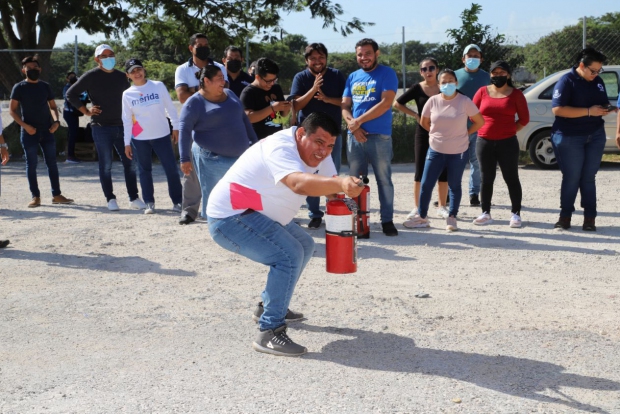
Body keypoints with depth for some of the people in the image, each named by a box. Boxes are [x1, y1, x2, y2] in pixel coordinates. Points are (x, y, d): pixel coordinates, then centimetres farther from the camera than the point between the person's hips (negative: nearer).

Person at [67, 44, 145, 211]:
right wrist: (86, 111, -4)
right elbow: (71, 94, 1)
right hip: (101, 127, -4)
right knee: (106, 165, 0)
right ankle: (110, 199, 9)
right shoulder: (91, 76, -2)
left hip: (121, 126, 4)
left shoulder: (121, 77, 11)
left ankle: (134, 198, 10)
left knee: (130, 163, 3)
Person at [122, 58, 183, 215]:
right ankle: (149, 203, 15)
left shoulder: (158, 86, -1)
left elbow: (170, 107, 4)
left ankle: (177, 202, 6)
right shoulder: (127, 94, 3)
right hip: (140, 138, 1)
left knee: (172, 168, -3)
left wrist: (176, 127, 0)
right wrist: (127, 143, 4)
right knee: (145, 170, 7)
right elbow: (127, 120, 6)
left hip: (162, 135, -1)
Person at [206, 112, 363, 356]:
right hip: (230, 217, -10)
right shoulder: (281, 148, -28)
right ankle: (269, 333, -20)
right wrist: (340, 183, -62)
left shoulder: (317, 151, 3)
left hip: (260, 216, 10)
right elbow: (298, 183, -47)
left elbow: (330, 185, -5)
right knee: (289, 255, -25)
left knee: (304, 247, 21)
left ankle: (269, 306, 34)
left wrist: (348, 188, -27)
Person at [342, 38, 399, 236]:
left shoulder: (387, 73, -1)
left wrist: (358, 121, -13)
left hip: (379, 136, -5)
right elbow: (345, 106, 11)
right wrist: (352, 124, -10)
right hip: (354, 136, 5)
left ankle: (387, 220, 6)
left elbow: (385, 103, -13)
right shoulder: (353, 77, 14)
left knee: (384, 179, 0)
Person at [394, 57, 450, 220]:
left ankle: (441, 207, 14)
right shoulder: (418, 89, -1)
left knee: (443, 171, 3)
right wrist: (415, 115, -4)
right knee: (420, 171, 1)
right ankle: (418, 207, 9)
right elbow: (397, 103, 3)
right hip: (423, 133, -1)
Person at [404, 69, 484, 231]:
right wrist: (436, 133, 8)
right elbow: (424, 122, 12)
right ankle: (421, 217, 15)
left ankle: (452, 218, 19)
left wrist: (464, 134, -1)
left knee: (454, 185, 8)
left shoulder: (465, 102, -9)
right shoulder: (433, 101, -4)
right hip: (435, 151, 2)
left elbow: (479, 122, -1)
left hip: (458, 152, -2)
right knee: (426, 184, 2)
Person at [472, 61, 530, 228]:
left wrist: (509, 131, 1)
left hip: (508, 143, -2)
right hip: (484, 142, 2)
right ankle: (486, 213, 15)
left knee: (511, 178, 2)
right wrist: (485, 128, 6)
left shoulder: (515, 94, 1)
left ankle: (516, 214, 8)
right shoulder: (483, 91, 4)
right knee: (486, 179, 7)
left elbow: (524, 118, 5)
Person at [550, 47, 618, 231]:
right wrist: (589, 111, -21)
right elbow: (557, 109, -20)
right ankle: (565, 215, 13)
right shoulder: (567, 81, -9)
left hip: (595, 136, 5)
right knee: (571, 178, 0)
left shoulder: (598, 81, 10)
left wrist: (605, 110, -4)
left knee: (589, 178, 7)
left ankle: (590, 217, 10)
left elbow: (604, 104, 22)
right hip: (569, 138, -5)